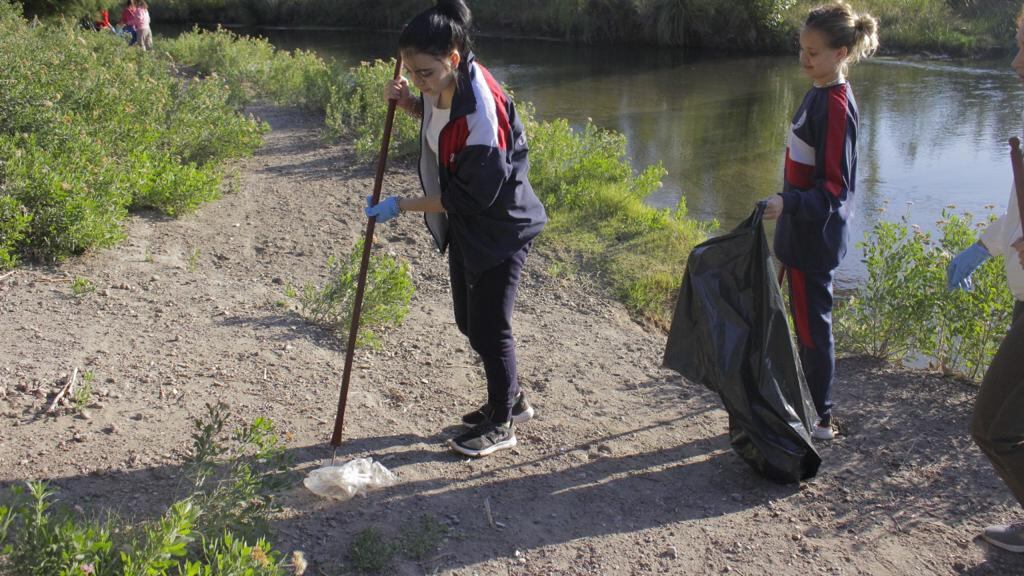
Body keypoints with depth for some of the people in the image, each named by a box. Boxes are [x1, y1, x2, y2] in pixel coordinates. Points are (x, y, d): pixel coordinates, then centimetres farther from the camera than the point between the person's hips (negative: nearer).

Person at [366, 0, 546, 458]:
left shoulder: (480, 116, -32)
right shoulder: (446, 84, -6)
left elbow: (468, 197, -26)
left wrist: (401, 206, -19)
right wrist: (406, 101, -3)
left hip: (498, 230, -9)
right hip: (464, 226, 9)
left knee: (489, 327, 1)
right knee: (469, 320, 18)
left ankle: (501, 424, 21)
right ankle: (510, 399, 38)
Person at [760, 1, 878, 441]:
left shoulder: (835, 105, -20)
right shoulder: (818, 94, 8)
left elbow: (834, 187, -23)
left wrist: (789, 204, -36)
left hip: (814, 239, -9)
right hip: (802, 233, 9)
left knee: (813, 327, 1)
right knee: (805, 322, 18)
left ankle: (822, 421, 15)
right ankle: (810, 403, 33)